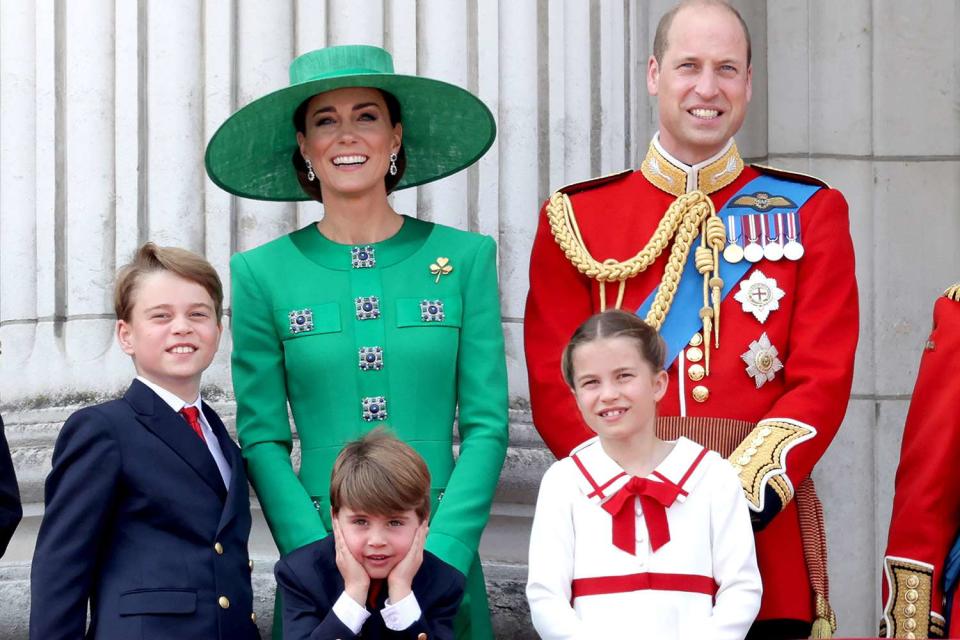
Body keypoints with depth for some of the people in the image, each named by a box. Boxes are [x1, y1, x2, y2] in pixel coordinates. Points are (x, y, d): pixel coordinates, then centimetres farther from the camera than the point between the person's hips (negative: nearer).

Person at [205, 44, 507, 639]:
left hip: (444, 551, 0)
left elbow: (487, 425, -1)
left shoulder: (465, 257, 2)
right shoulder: (263, 273, 1)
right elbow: (263, 440, -1)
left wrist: (438, 559, -12)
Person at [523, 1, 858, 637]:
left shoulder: (809, 212, 7)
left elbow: (823, 380, -2)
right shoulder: (576, 216, 7)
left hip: (764, 526, 0)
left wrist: (739, 498, -15)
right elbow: (555, 386, 1)